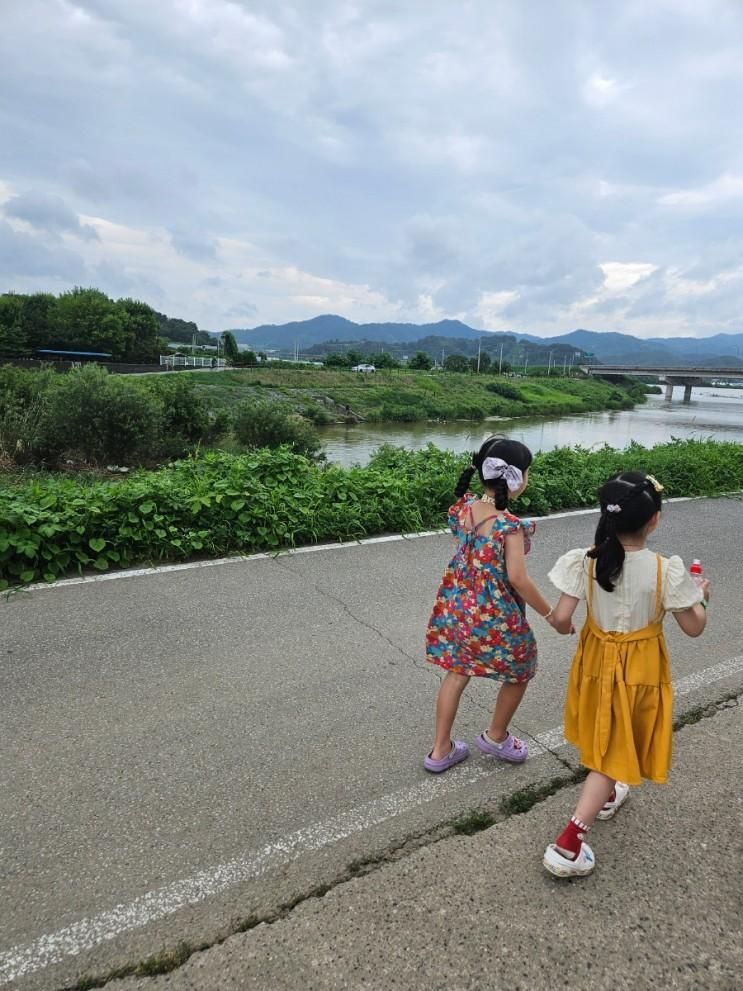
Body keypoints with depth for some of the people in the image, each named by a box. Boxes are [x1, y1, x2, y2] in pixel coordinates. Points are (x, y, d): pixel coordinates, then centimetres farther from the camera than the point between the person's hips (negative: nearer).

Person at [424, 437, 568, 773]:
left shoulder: (463, 507, -5)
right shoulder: (509, 525, -24)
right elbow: (518, 578, -23)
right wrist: (551, 614, -13)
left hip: (456, 606, 6)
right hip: (494, 616, -6)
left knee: (456, 672, 20)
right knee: (519, 672, 21)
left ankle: (441, 751, 30)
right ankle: (496, 737, 39)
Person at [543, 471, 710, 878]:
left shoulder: (584, 562, -17)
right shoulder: (666, 570, -21)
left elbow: (561, 619, -16)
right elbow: (694, 628, -10)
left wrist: (561, 625, 7)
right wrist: (701, 598, 10)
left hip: (597, 660, 3)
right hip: (640, 669, -3)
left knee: (604, 737, 29)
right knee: (614, 751, 9)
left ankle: (606, 795, 54)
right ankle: (568, 843, 5)